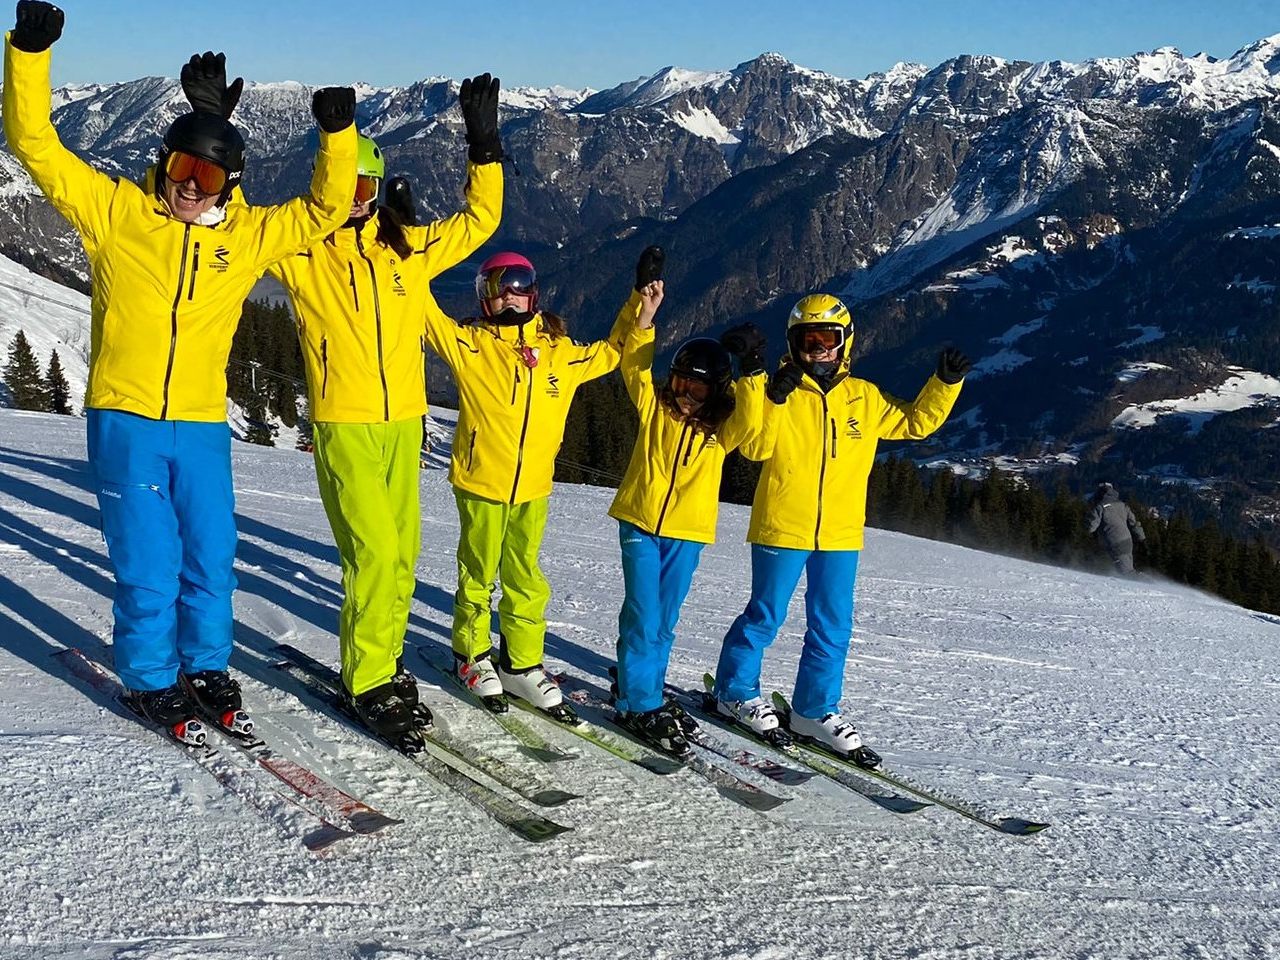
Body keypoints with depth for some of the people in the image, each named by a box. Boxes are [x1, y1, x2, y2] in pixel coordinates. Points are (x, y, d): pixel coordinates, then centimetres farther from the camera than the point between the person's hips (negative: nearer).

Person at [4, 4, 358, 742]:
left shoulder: (249, 235, 7)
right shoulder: (115, 211, 0)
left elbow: (324, 211, 14)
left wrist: (339, 134, 1)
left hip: (203, 425, 3)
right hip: (126, 422, -2)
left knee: (211, 557, 8)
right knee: (148, 563, 2)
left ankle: (207, 668, 28)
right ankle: (153, 681, 21)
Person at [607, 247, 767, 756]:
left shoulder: (722, 427, 1)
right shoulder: (654, 406, 1)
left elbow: (750, 421, -19)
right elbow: (636, 364, -10)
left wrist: (752, 372, -29)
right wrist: (645, 313, -21)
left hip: (688, 532, 2)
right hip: (640, 523, -2)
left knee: (664, 622, 11)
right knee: (644, 616, -5)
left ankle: (644, 688, 28)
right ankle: (638, 703, 5)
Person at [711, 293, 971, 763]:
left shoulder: (866, 398, 7)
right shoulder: (781, 390, -4)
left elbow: (914, 423, 15)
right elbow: (755, 448, -13)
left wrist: (945, 383, 4)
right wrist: (773, 400, -27)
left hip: (840, 533, 4)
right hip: (781, 528, -4)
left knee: (833, 627, 10)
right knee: (765, 616, 6)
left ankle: (815, 711, 25)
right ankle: (735, 691, 26)